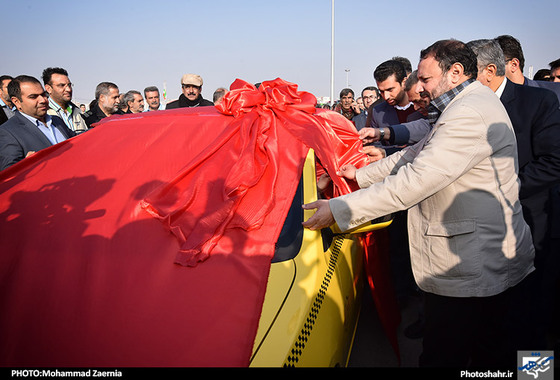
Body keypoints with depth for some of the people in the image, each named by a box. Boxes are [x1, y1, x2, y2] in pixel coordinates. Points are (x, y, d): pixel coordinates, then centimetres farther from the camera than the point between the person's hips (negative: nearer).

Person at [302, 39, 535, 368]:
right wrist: (361, 175, 14)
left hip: (472, 271, -11)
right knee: (488, 351, 24)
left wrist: (339, 209, -23)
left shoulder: (471, 113, -20)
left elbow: (415, 180, -26)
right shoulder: (471, 104, 16)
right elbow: (416, 154, 18)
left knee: (442, 357, 0)